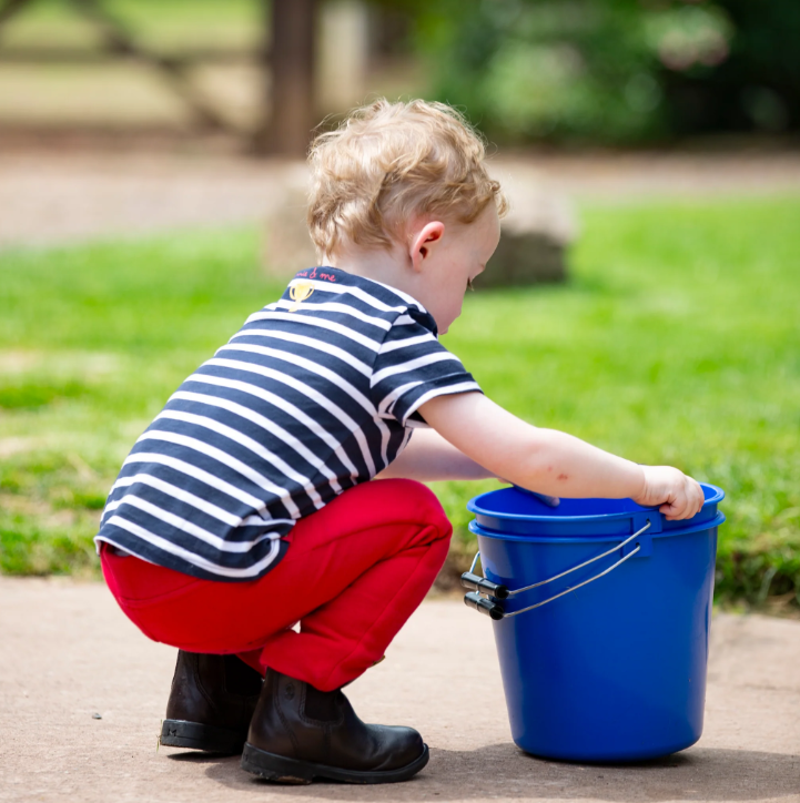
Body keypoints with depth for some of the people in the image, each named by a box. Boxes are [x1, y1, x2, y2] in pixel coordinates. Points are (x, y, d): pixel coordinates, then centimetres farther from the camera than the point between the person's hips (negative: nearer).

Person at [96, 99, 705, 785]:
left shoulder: (286, 311, 23)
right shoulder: (396, 335, -4)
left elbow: (378, 450, 39)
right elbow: (533, 457, -8)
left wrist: (500, 462, 36)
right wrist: (644, 482, 7)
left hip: (127, 562, 9)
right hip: (209, 582, -8)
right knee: (415, 518, 5)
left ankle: (219, 681, 23)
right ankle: (300, 707, -1)